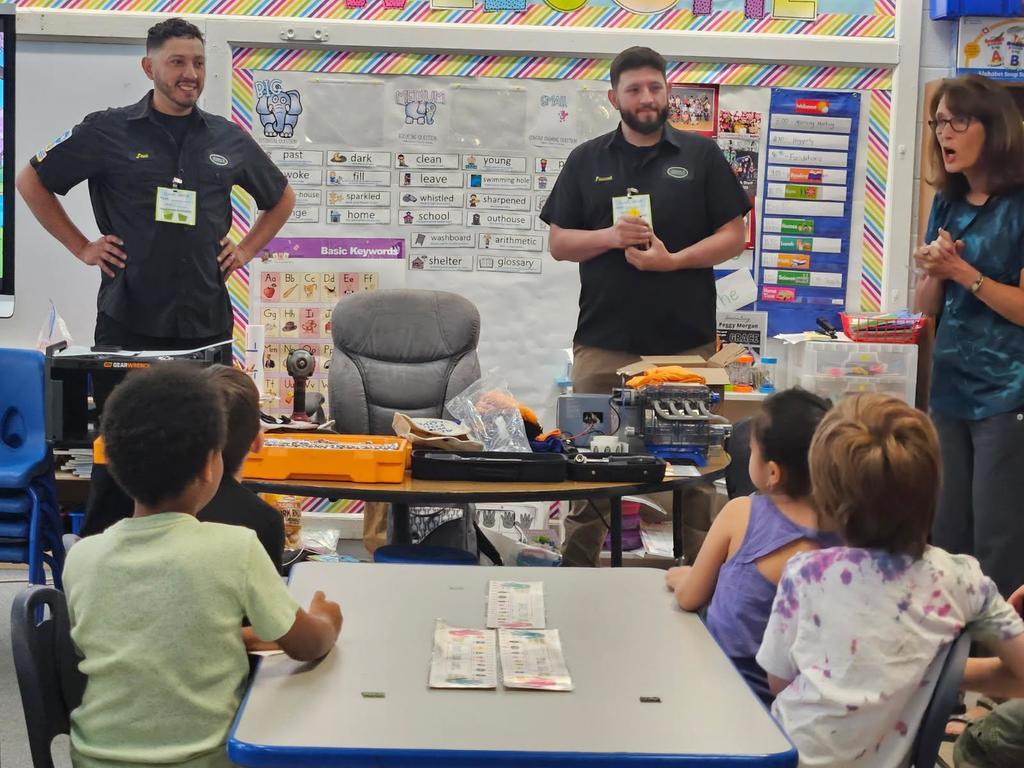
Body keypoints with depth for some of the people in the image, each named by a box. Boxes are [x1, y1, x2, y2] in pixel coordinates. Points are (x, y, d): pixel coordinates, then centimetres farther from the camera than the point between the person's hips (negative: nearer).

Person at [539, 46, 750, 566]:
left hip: (686, 342, -1)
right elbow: (558, 244, 8)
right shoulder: (586, 161, 9)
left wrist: (673, 260, -13)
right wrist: (611, 236, -11)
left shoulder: (701, 156, 6)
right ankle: (577, 568, 16)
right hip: (602, 342, 1)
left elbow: (734, 236, 3)